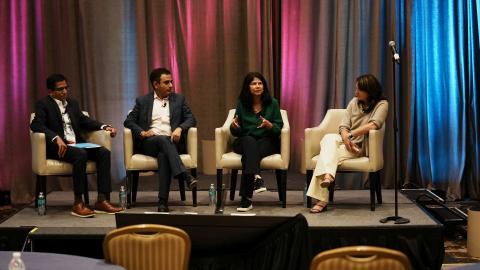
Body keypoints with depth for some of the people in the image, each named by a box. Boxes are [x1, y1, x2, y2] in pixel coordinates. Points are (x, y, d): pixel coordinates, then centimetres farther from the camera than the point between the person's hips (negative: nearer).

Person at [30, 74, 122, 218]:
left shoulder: (72, 103, 21)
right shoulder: (43, 104, 1)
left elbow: (84, 120, 20)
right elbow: (36, 125, -13)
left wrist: (105, 127, 2)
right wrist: (56, 138, -29)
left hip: (77, 144, 7)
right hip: (57, 147, -7)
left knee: (104, 152, -18)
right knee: (81, 154, -35)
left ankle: (102, 200, -23)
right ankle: (78, 203, -31)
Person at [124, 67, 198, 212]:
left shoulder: (179, 99, 16)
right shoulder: (142, 101, 14)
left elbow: (191, 119, 9)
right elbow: (128, 121, 9)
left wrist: (179, 128, -12)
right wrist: (142, 132, -9)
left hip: (171, 143, 0)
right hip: (149, 143, 0)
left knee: (163, 155, -36)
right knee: (163, 139, -37)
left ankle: (163, 202, -42)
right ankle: (185, 176, -50)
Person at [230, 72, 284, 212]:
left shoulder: (272, 103, 2)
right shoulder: (241, 103, 5)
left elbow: (279, 129, -1)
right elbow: (237, 133, 6)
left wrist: (269, 125, -22)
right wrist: (234, 126, -17)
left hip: (267, 142, -1)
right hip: (245, 142, 1)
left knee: (249, 154, -33)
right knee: (250, 141, -36)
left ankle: (246, 198, -39)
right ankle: (256, 177, -52)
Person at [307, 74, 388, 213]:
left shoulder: (381, 104, -1)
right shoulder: (354, 102, 14)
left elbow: (373, 125, -18)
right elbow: (343, 126, 6)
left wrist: (351, 134, -17)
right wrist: (346, 138, -16)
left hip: (361, 146, -5)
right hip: (345, 141, 5)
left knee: (329, 151, -31)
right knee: (329, 138, -32)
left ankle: (322, 199, -41)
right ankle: (327, 175, -56)